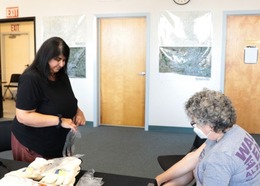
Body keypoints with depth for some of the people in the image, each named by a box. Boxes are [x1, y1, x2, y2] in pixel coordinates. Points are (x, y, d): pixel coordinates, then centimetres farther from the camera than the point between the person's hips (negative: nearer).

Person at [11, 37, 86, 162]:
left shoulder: (62, 76, 3)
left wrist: (78, 112, -5)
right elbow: (23, 116, -25)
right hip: (32, 144, -6)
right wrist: (60, 120, -27)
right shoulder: (30, 79, -20)